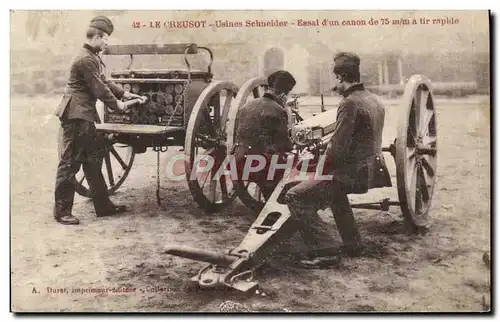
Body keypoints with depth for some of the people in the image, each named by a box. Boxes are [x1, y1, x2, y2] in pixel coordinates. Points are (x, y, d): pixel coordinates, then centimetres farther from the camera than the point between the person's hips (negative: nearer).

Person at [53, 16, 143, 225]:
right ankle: (62, 211, 4)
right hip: (75, 115, -11)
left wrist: (124, 93, 17)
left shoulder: (92, 57, 15)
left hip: (84, 116, 11)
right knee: (70, 163, -4)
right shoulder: (86, 59, -17)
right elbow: (99, 89, -16)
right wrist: (116, 105, -2)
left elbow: (104, 82, 22)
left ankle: (103, 206, 23)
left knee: (92, 160, 14)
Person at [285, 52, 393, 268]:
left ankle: (321, 251, -9)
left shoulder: (350, 103, -18)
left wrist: (323, 166, -5)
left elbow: (337, 147, -23)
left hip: (353, 173, -10)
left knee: (295, 196, -9)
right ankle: (352, 244, 40)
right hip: (371, 168, 10)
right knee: (335, 190, 38)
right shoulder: (374, 101, 10)